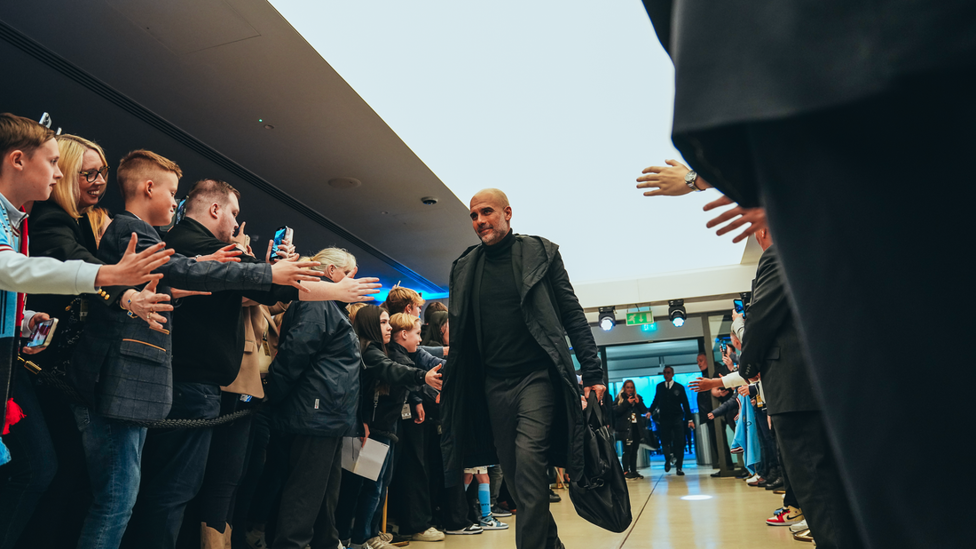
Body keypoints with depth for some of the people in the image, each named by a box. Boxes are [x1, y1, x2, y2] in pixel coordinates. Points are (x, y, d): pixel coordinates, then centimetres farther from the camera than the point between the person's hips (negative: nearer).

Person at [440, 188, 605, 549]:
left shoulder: (540, 252, 1)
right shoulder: (464, 267, 10)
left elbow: (573, 315, 0)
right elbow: (459, 334, 16)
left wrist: (593, 373, -6)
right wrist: (449, 380, 10)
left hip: (537, 375, -4)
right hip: (493, 383, 4)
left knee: (529, 459, -19)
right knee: (514, 474, 9)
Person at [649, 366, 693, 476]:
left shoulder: (679, 387, 3)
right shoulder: (659, 387, 8)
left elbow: (685, 404, 4)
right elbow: (656, 400, 17)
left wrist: (690, 419, -1)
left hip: (677, 418, -1)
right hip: (664, 418, 1)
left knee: (679, 443, -1)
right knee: (665, 442, -3)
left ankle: (678, 467, 8)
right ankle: (669, 459, 20)